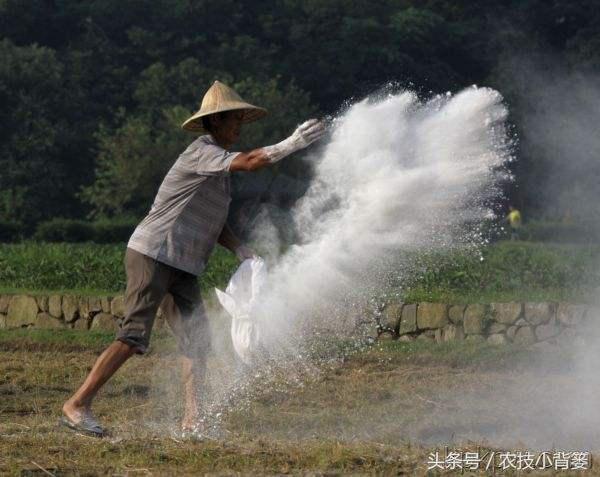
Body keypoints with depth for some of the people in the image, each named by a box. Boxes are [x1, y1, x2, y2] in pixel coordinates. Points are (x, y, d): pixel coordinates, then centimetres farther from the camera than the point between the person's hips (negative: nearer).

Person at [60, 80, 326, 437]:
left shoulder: (219, 163, 17)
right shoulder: (201, 152, -12)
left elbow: (215, 226, 19)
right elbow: (248, 163, -28)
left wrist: (242, 251, 5)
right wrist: (292, 145, -24)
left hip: (183, 267, 10)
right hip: (153, 255, -10)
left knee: (197, 341, 4)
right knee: (134, 337, -14)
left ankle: (193, 420, 6)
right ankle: (78, 406, -11)